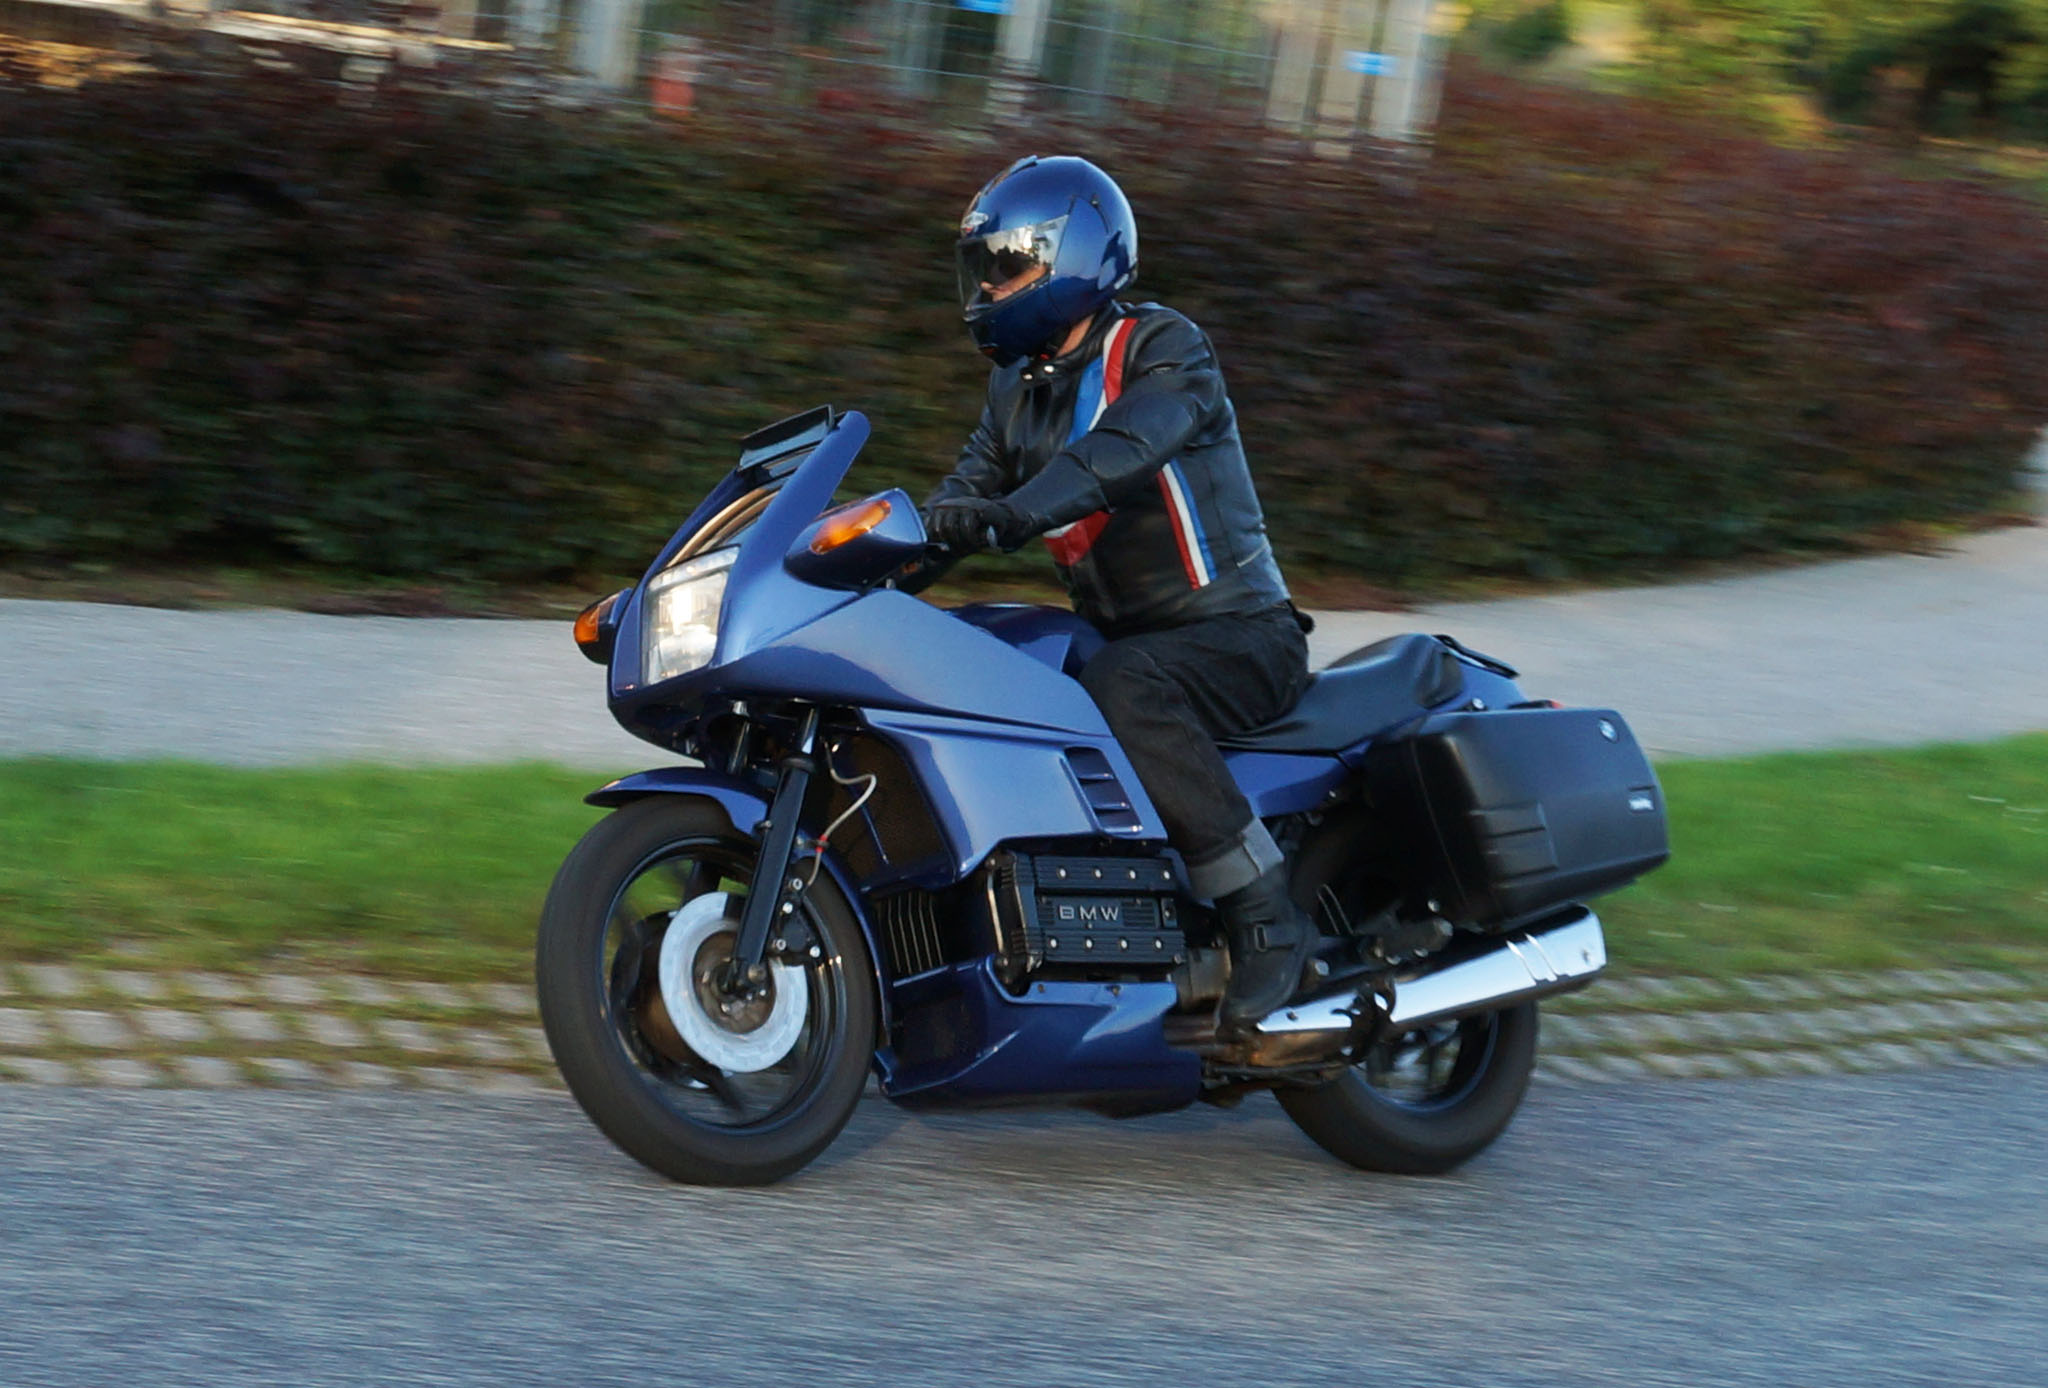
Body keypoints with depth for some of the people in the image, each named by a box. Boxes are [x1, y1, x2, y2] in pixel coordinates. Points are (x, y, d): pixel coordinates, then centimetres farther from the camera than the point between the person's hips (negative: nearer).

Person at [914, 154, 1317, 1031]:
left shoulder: (1164, 349, -9)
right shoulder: (1019, 387, 15)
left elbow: (1122, 449, -29)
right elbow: (964, 498, 8)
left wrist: (1013, 513, -46)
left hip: (1238, 636, -8)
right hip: (1121, 638, 8)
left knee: (1121, 686, -37)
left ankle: (1266, 918, -33)